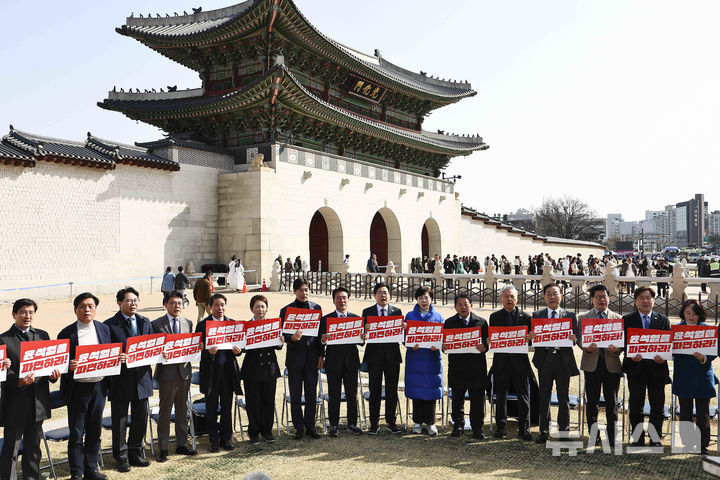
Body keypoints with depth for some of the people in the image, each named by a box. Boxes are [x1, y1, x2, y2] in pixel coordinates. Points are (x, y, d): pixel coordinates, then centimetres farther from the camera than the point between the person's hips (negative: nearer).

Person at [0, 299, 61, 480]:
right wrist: (19, 381, -28)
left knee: (34, 445, 17)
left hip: (38, 401, 5)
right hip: (15, 402, -5)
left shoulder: (42, 335, 9)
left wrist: (53, 374, -10)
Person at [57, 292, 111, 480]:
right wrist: (68, 365, -24)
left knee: (95, 431, 13)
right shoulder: (66, 333, -5)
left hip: (99, 386, 3)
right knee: (76, 433, 4)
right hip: (77, 389, -3)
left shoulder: (104, 329, 6)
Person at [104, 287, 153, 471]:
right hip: (121, 379, -5)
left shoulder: (145, 322, 10)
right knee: (119, 420, 6)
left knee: (140, 418, 14)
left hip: (142, 377, 5)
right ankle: (121, 456, 21)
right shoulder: (110, 324, -7)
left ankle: (135, 452, 30)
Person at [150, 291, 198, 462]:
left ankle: (181, 444, 26)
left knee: (182, 411, 14)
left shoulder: (188, 323, 10)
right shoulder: (156, 324, -4)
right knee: (165, 412, 4)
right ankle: (163, 449, 15)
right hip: (166, 373, -4)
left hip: (184, 372, 4)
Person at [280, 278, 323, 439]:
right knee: (295, 396, 5)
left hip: (312, 357, 2)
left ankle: (310, 426, 21)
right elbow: (283, 335, -3)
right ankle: (299, 428, 18)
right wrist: (292, 338, -25)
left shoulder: (316, 308, 6)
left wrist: (321, 355, 4)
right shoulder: (286, 310, -2)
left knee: (312, 394, 8)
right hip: (295, 357, -2)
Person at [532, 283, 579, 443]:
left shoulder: (570, 315, 10)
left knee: (564, 398, 6)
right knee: (544, 397, 5)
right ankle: (544, 432, 13)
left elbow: (576, 336, 3)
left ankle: (564, 431, 17)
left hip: (563, 360, 0)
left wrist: (573, 338, -20)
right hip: (545, 359, 0)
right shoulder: (537, 315, 9)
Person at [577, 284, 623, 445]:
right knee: (592, 401, 6)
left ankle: (612, 437, 13)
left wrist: (617, 349, -14)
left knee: (612, 402, 4)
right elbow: (579, 338, 4)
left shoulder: (618, 318, 10)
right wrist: (586, 347, -17)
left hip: (612, 364, 0)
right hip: (591, 363, 0)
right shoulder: (583, 317, 8)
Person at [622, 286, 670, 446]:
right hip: (635, 368, -1)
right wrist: (630, 355, -18)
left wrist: (663, 356, -13)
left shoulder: (663, 320, 10)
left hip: (657, 368, 1)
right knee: (636, 406, 5)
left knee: (657, 407, 5)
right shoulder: (627, 320, 5)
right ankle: (638, 438, 17)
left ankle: (655, 439, 17)